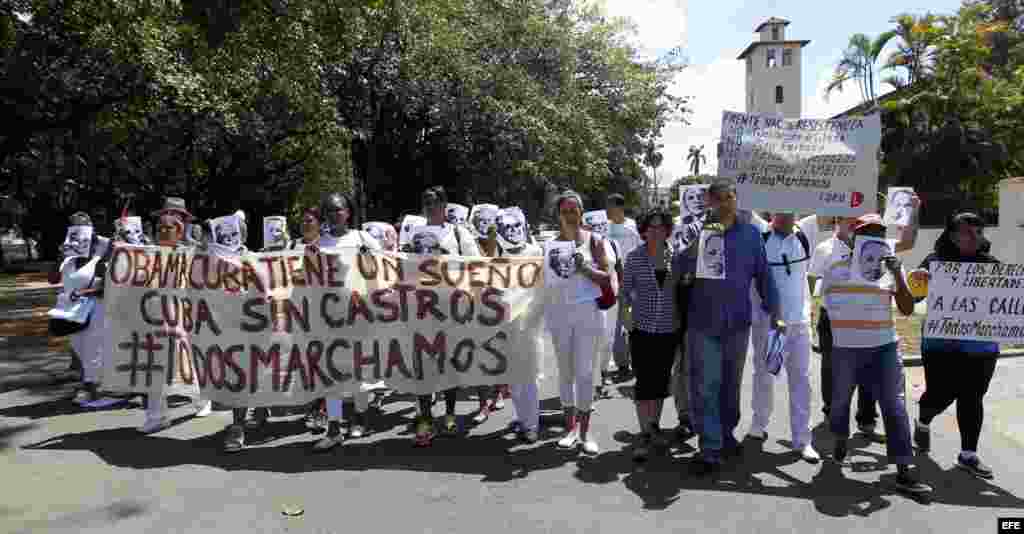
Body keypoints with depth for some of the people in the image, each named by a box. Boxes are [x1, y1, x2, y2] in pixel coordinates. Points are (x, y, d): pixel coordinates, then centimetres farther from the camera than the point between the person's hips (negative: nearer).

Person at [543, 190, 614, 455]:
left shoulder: (594, 241, 2)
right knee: (565, 371, 9)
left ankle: (585, 430, 8)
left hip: (587, 311, -2)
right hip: (559, 312, 2)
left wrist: (584, 268, -16)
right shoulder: (552, 243, 6)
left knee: (584, 372, -2)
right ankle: (570, 426, 19)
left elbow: (606, 277, -1)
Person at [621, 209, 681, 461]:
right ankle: (645, 435, 6)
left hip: (669, 329, 2)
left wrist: (683, 319, 5)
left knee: (662, 380, 12)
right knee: (644, 381, -4)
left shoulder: (675, 256, 0)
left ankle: (655, 425, 31)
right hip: (642, 328, -2)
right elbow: (625, 291, 3)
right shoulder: (634, 257, -4)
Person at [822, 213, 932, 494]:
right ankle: (840, 440, 42)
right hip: (845, 348, 0)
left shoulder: (891, 267, 4)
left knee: (894, 405, -6)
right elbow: (823, 301, 15)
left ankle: (903, 471, -5)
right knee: (840, 399, 14)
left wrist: (898, 274, -13)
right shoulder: (836, 267, 1)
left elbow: (907, 309, -3)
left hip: (884, 347, 0)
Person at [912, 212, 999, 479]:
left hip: (981, 344, 3)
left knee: (972, 398, 6)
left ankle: (968, 454, 18)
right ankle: (922, 424, 33)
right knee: (940, 394, 0)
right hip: (942, 341, -3)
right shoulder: (936, 261, -2)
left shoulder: (992, 264, 6)